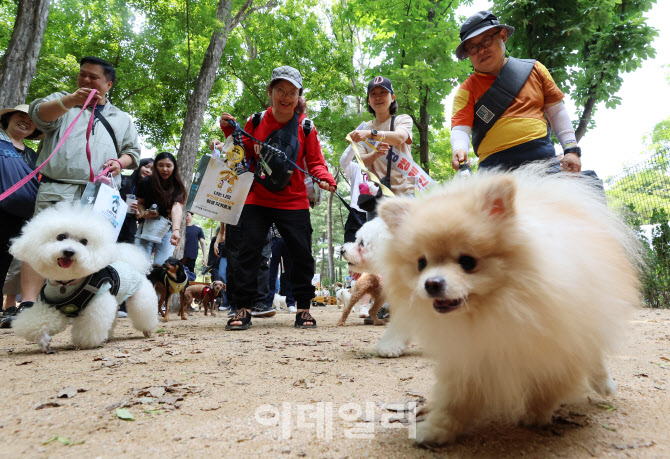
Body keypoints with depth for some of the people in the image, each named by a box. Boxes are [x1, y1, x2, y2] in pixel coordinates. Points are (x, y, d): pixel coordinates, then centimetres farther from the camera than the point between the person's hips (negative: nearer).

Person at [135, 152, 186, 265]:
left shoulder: (177, 187, -7)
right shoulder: (146, 182, 0)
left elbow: (177, 208, -24)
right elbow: (140, 203, 15)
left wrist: (176, 230, -41)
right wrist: (143, 213, -9)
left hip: (167, 229, -1)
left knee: (160, 266, -14)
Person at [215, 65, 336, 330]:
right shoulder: (255, 122, 3)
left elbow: (315, 162, 1)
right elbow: (243, 157, 10)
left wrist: (325, 179, -20)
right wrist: (230, 132, -3)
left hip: (293, 201, 0)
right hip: (257, 199, 1)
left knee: (302, 253, -1)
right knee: (249, 250, -2)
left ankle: (303, 308, 15)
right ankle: (244, 308, 10)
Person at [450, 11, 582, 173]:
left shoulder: (534, 69, 16)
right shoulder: (467, 89, 9)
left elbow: (557, 112, 18)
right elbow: (460, 128, -3)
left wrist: (571, 149, 9)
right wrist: (459, 150, -26)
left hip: (543, 158, 2)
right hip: (495, 166, -2)